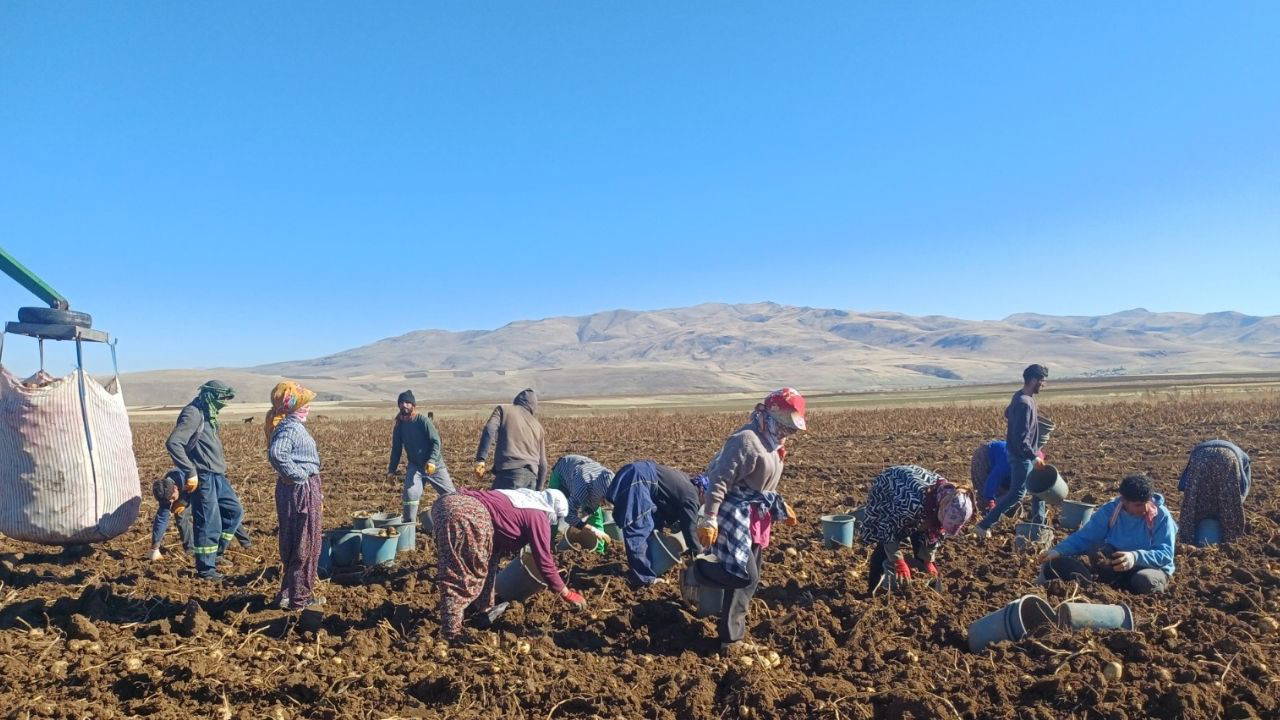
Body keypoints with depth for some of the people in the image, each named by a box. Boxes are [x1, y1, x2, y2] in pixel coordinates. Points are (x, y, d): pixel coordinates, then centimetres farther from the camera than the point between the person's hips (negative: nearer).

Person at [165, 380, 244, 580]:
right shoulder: (192, 414, -15)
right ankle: (205, 568, 11)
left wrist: (222, 467, 14)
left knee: (234, 511, 15)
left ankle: (215, 553, 26)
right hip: (202, 478, -9)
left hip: (217, 476, 9)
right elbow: (173, 443, -25)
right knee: (209, 523, -1)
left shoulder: (207, 415, 14)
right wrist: (190, 472, -24)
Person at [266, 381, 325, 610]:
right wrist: (297, 476, -23)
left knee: (293, 546, 19)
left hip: (307, 491, 10)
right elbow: (276, 454, -37)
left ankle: (288, 594, 30)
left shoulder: (294, 425, 13)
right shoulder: (290, 427, -18)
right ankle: (299, 598, 10)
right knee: (304, 547, 0)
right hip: (302, 491, -10)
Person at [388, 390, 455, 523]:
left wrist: (432, 461, -31)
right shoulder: (399, 425, 1)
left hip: (434, 466, -3)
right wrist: (392, 469, 5)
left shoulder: (423, 420, -14)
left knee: (451, 495, 2)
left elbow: (436, 441, -18)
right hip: (414, 466, 3)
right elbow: (396, 448, 10)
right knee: (410, 493, -18)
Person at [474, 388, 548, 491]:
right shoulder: (537, 426, 25)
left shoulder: (503, 409, 14)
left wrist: (480, 460, -12)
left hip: (509, 472, -5)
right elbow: (542, 464, 25)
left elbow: (489, 432, -6)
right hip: (532, 477, 5)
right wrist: (538, 490, 31)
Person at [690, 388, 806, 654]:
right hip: (734, 515, -10)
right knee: (745, 576, -16)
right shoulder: (746, 440, -21)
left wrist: (781, 507, 23)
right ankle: (696, 571, 9)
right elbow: (719, 481, -23)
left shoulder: (770, 443, 10)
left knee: (747, 578, 12)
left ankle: (732, 639, 22)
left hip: (756, 518, 10)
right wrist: (709, 521, -25)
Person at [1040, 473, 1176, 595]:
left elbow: (1166, 553, -19)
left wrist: (1136, 557, -38)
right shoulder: (1110, 511, -3)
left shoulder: (1162, 516, -11)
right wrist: (1059, 550, -20)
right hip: (1114, 567, 3)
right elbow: (1083, 538, -2)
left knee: (1145, 580, -40)